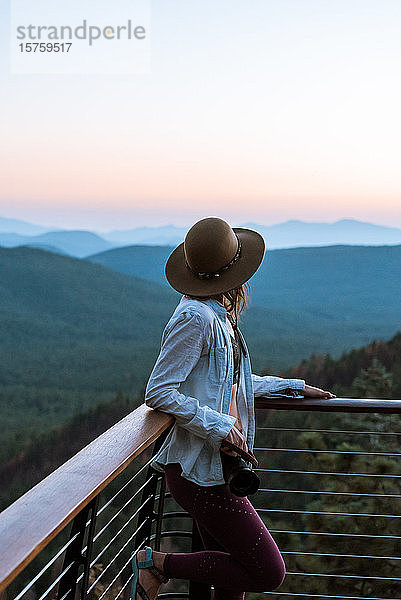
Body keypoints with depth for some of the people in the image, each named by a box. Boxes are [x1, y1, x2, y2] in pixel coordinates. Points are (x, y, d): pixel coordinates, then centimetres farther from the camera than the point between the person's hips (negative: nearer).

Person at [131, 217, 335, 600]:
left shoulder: (218, 315, 12)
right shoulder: (196, 317, -17)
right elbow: (158, 393, -17)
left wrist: (292, 386, 29)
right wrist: (218, 425, -20)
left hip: (217, 465, 9)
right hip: (200, 469, -9)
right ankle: (159, 565, 1)